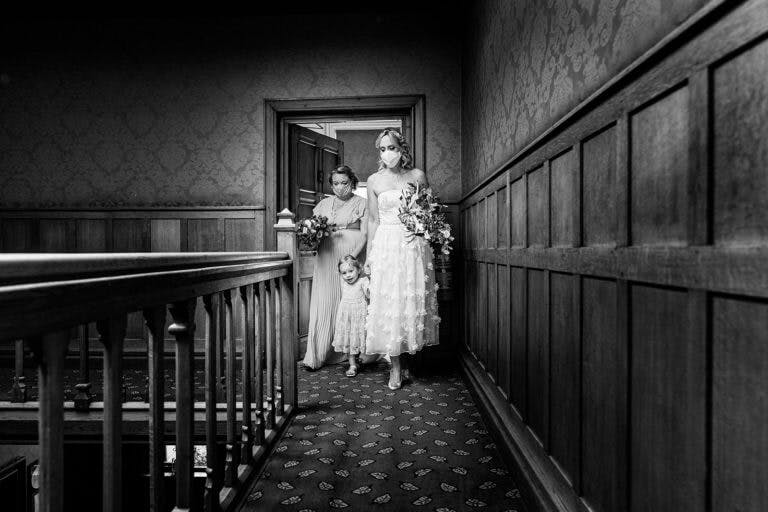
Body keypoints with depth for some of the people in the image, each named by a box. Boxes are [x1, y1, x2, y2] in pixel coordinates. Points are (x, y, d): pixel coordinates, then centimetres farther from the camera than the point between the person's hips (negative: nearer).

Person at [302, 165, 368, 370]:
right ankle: (317, 355, 2)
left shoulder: (362, 204, 5)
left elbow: (365, 234, -3)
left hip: (353, 257, -2)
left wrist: (352, 257, -16)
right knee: (324, 304, -2)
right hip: (327, 259, 3)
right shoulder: (324, 204, 16)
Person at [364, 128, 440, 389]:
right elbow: (373, 220, 8)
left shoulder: (418, 176, 3)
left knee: (413, 301, 5)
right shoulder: (374, 181, 4)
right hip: (386, 247, 0)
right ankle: (396, 366, 9)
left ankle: (405, 357, 22)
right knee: (388, 303, -2)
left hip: (414, 246, 0)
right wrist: (369, 255, 7)